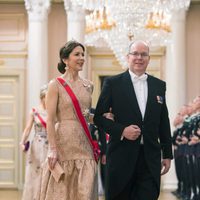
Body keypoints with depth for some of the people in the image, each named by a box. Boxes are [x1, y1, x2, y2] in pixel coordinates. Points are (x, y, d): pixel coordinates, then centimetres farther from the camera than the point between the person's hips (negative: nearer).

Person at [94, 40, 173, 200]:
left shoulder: (159, 85, 11)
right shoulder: (113, 83, 1)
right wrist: (122, 130, -14)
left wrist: (167, 154, 11)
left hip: (150, 158, 2)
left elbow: (164, 122, 13)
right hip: (122, 156, -2)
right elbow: (98, 117, 1)